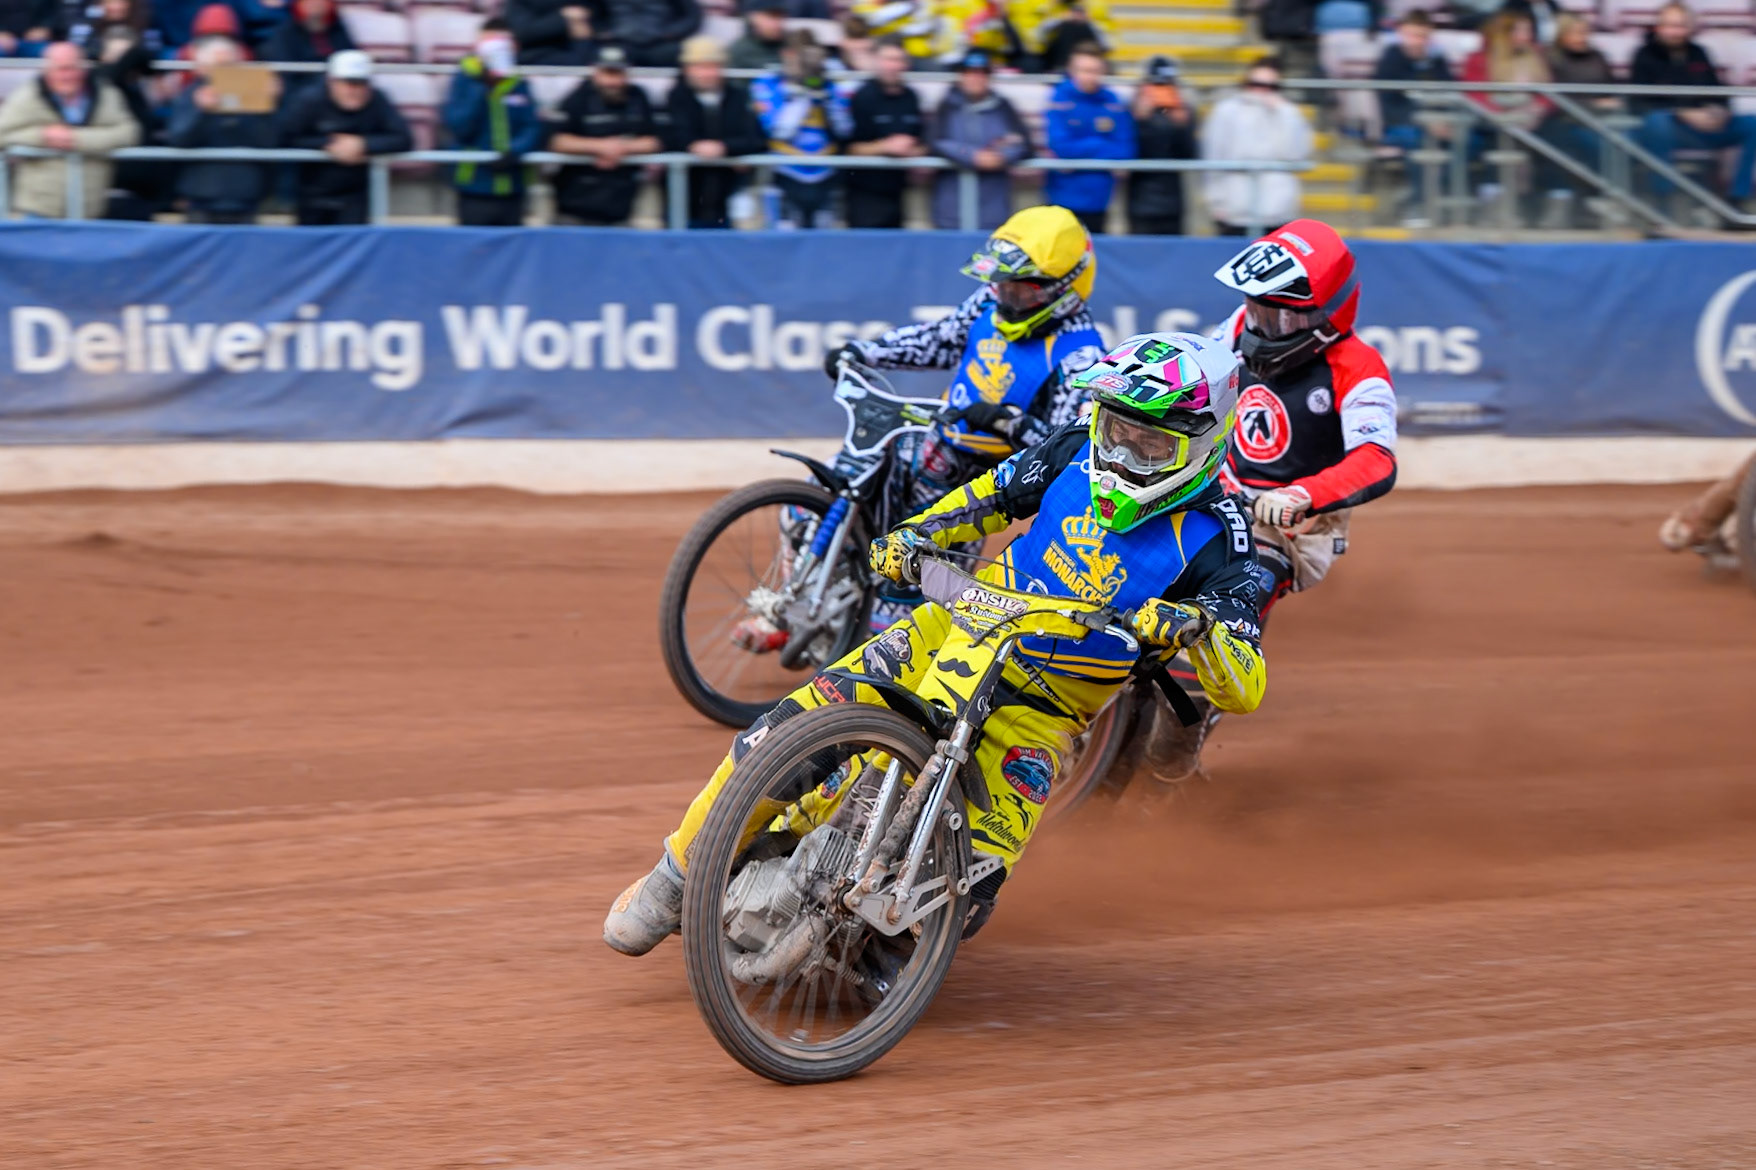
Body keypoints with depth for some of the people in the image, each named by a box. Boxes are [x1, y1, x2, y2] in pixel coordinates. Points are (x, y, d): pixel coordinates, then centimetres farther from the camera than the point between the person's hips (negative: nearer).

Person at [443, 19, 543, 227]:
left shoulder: (519, 85, 6)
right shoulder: (464, 80, -2)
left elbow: (534, 129, 0)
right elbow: (457, 127, -11)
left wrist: (514, 152, -18)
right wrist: (480, 91, -17)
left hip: (511, 191, 3)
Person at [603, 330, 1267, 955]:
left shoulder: (1213, 542, -15)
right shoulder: (1078, 452, -2)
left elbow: (1245, 689, -21)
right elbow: (994, 493, 17)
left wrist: (1197, 627, -42)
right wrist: (914, 535, 1)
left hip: (1038, 708, -4)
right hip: (962, 628, 4)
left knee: (970, 891, -24)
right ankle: (675, 880, 4)